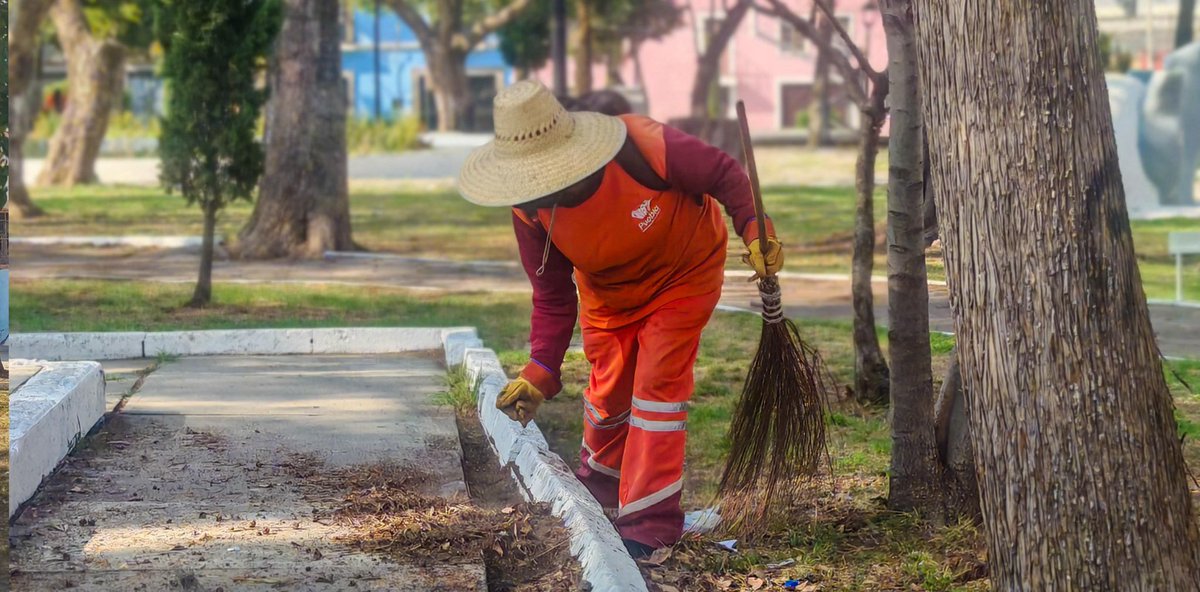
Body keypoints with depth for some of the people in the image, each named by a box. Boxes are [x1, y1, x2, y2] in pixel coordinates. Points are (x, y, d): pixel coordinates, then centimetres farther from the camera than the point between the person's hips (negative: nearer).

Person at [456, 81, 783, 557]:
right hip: (608, 294, 4)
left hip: (683, 273, -4)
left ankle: (650, 521, -8)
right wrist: (540, 372, -20)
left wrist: (754, 231, -31)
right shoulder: (530, 212, -25)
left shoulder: (646, 147, -40)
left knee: (657, 383, -14)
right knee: (608, 391, 13)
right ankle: (600, 482, 44)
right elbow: (552, 298, -13)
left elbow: (724, 173, -21)